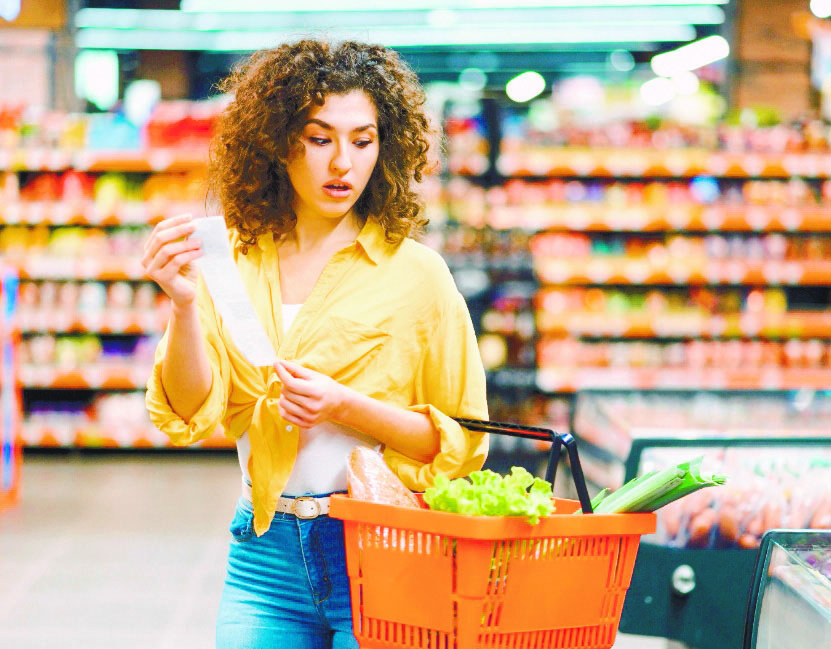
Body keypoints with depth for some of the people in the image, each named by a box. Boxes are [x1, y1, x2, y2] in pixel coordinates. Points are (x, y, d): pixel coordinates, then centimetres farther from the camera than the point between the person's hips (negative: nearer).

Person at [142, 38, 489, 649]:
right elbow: (194, 413, -3)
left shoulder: (413, 272, -2)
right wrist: (184, 304, -19)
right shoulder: (234, 262, 6)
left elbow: (461, 439, -1)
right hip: (266, 552, 3)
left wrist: (347, 408, -15)